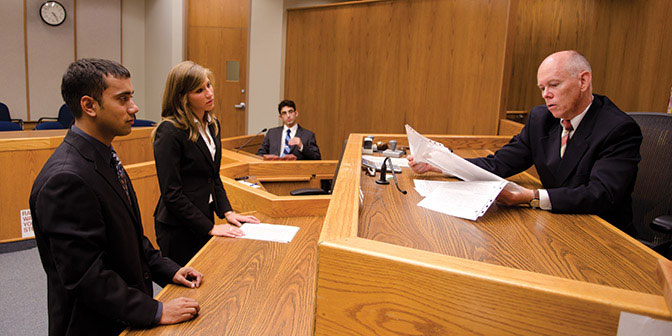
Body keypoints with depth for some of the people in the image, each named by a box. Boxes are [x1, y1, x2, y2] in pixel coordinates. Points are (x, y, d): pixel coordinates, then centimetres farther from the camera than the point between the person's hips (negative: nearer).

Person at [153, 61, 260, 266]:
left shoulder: (212, 125, 6)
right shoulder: (169, 132, -19)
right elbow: (171, 194, -20)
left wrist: (227, 212, 2)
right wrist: (210, 228, -18)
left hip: (204, 221, 7)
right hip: (178, 230, -7)